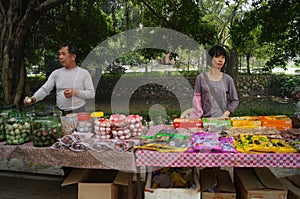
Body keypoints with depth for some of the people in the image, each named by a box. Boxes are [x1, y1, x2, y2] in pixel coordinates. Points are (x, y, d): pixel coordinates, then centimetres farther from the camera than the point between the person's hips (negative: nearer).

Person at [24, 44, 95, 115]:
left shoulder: (84, 73, 1)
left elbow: (91, 93, -3)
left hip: (78, 113, -2)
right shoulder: (56, 73, 10)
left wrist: (75, 92, -15)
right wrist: (34, 98, -13)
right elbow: (45, 89, 5)